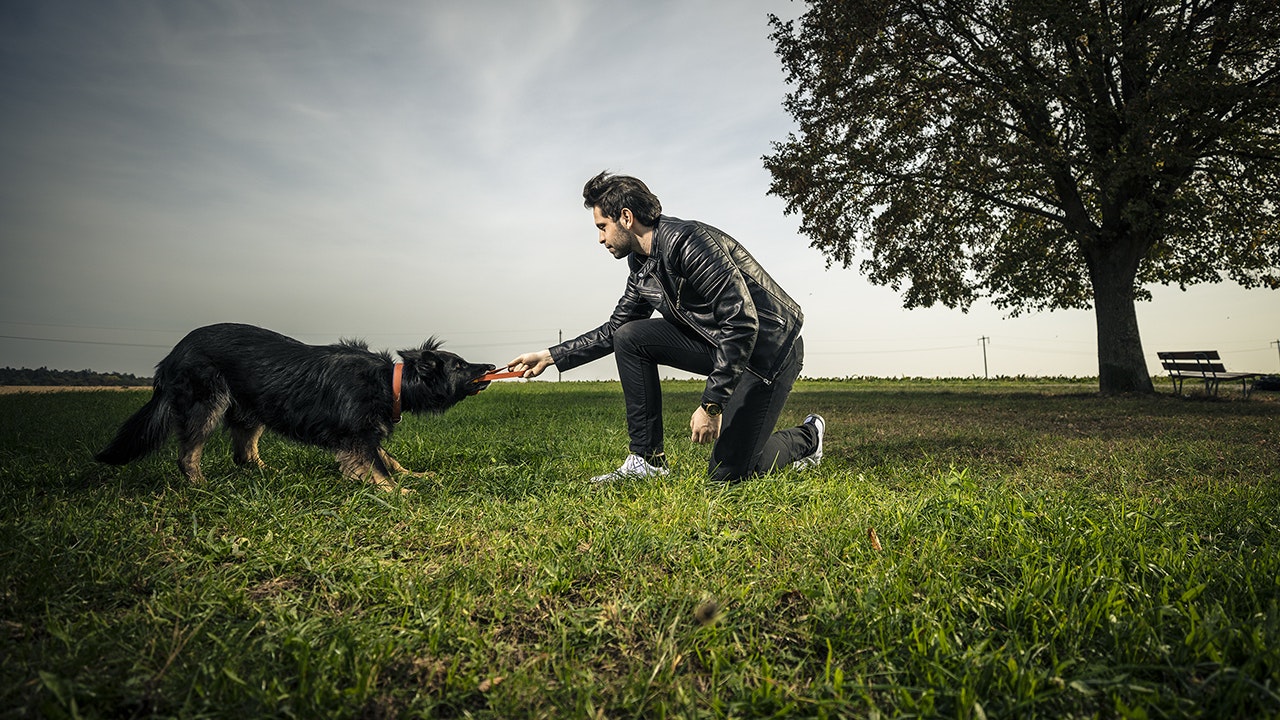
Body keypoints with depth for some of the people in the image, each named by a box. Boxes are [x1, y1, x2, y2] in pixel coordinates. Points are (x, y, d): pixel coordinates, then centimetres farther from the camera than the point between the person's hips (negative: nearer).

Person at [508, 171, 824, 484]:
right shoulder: (642, 269, 4)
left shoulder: (686, 241, -24)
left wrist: (711, 404, -29)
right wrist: (551, 356, 10)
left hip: (769, 347, -8)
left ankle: (807, 437, 19)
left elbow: (743, 323, -29)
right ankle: (648, 459, -2)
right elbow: (613, 330, 17)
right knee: (629, 337, -6)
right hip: (717, 344, 8)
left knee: (727, 472, -9)